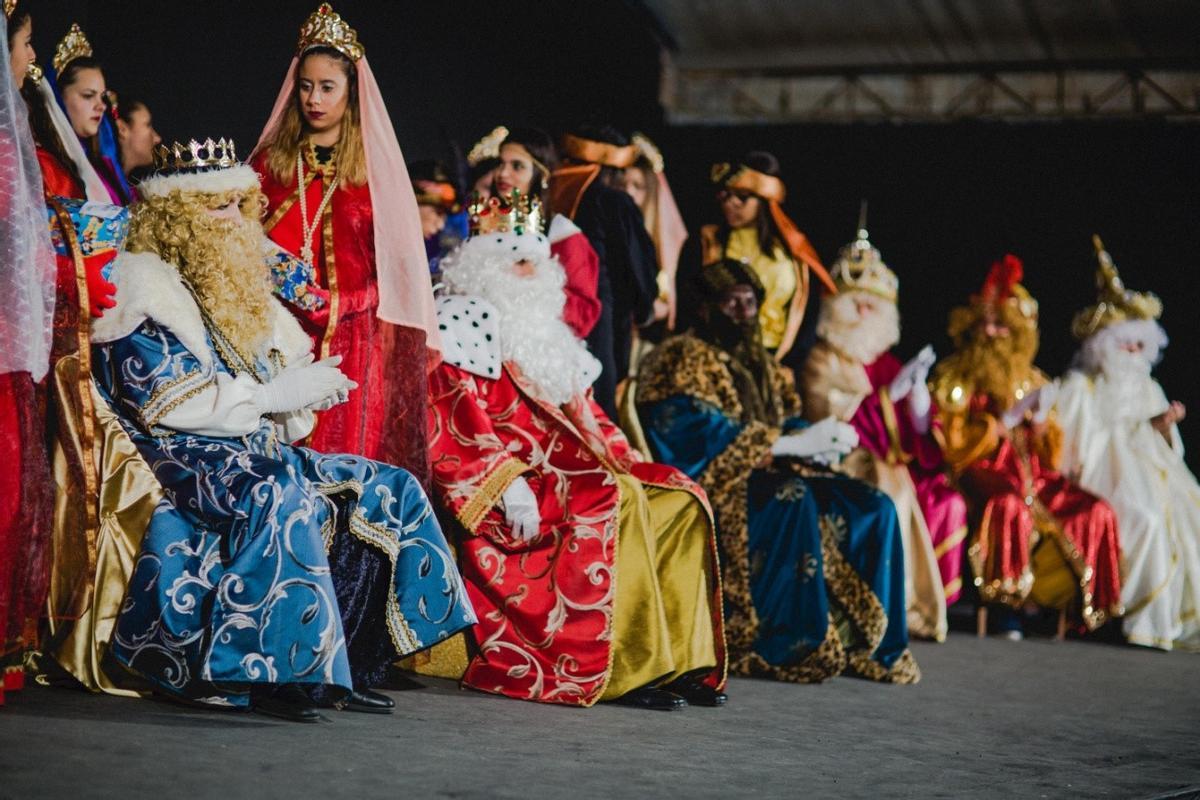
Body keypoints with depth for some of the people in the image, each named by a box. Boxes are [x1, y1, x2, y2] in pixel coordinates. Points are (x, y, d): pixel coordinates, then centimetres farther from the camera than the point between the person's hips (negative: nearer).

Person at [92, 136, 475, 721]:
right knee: (280, 496, -38)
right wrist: (273, 394, -16)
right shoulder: (142, 288, -4)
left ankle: (350, 664, -9)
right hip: (177, 459, -9)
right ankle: (264, 670, -38)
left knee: (390, 491, -4)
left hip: (253, 452, 9)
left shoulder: (238, 289, 22)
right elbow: (162, 400, -17)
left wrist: (309, 384, -3)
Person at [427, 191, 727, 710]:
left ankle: (683, 660, -16)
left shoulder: (543, 329, 26)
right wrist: (507, 482, -24)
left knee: (679, 501, -9)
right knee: (619, 500, -32)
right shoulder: (466, 321, 1)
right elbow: (459, 422, -12)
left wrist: (629, 465, 9)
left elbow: (584, 415, 25)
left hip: (570, 468, 9)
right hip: (508, 485, -8)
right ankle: (633, 669, -35)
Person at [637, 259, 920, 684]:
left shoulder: (760, 365, 22)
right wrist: (790, 444, -20)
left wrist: (823, 439, -11)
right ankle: (790, 645, -32)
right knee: (794, 499, -35)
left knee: (873, 508, -8)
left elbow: (790, 423, 14)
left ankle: (873, 643, -9)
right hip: (717, 483, -8)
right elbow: (697, 432, -18)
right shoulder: (688, 358, -3)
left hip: (766, 475, 8)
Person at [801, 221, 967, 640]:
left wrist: (918, 384, -7)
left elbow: (918, 431, 11)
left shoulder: (885, 363, 18)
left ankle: (927, 598, -15)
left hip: (894, 466, 5)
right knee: (892, 496, -34)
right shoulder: (823, 361, 3)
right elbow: (828, 419, -14)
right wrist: (890, 392, -18)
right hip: (846, 464, -5)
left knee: (948, 503, -19)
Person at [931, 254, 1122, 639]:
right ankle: (1007, 607, -31)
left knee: (1096, 511, -14)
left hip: (1030, 471, 6)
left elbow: (1050, 452, 18)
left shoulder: (1031, 380, 19)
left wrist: (1042, 421, -3)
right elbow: (952, 443, -6)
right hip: (979, 471, -5)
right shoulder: (955, 377, 5)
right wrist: (1004, 422, -13)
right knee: (1010, 505, -38)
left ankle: (1076, 601, -10)